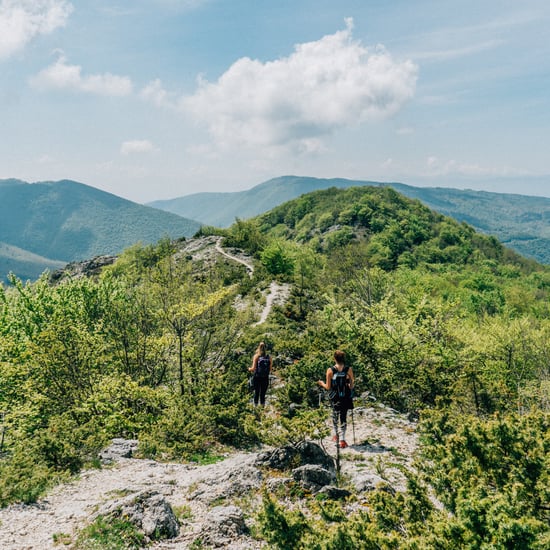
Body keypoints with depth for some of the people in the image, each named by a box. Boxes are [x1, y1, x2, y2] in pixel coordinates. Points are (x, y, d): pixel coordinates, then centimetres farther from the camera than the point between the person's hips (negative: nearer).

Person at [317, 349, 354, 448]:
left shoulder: (330, 370, -14)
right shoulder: (349, 370, -12)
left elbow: (328, 387, -9)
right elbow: (352, 385, -6)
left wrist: (322, 383, 11)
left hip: (335, 398, 0)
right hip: (346, 398, 0)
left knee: (335, 415, 24)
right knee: (344, 417, 11)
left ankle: (335, 434, 36)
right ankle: (342, 439, 6)